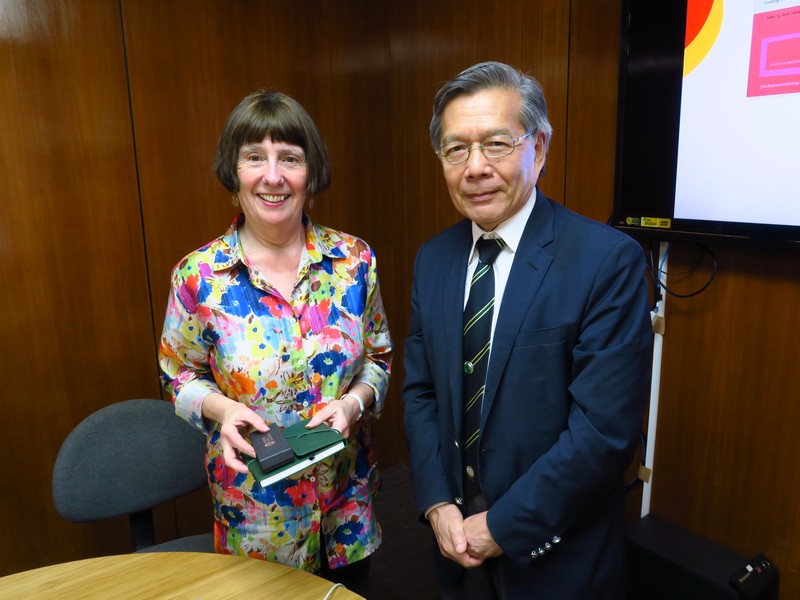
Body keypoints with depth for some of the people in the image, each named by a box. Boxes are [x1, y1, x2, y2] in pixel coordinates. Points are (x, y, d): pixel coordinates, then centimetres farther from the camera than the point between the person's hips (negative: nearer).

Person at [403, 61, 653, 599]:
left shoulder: (609, 260, -19)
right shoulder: (432, 259, -1)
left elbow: (605, 427, -21)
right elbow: (420, 389, 3)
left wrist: (504, 526, -15)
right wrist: (437, 502, -7)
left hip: (558, 555, -4)